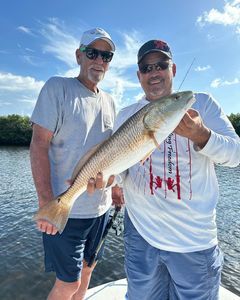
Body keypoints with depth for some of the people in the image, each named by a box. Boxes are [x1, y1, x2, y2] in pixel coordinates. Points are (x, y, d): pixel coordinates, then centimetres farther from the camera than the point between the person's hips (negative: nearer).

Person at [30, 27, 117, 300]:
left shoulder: (109, 101, 10)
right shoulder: (57, 87, -8)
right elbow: (39, 145, -14)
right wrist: (46, 202, -18)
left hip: (101, 206, 6)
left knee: (87, 269, 23)